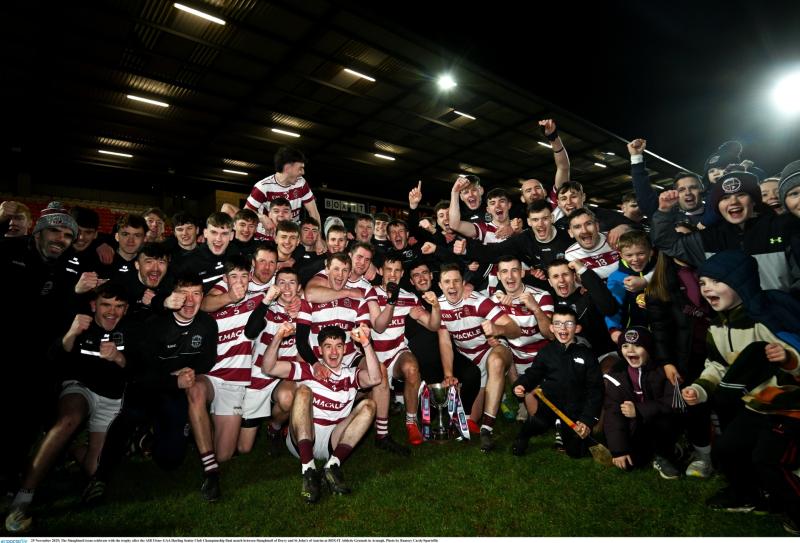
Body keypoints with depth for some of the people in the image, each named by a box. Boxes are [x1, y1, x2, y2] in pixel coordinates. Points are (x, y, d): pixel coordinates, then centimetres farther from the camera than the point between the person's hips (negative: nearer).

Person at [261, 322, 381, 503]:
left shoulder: (351, 374, 9)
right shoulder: (308, 369, 6)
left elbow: (375, 378, -13)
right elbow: (268, 368, -4)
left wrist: (366, 344, -25)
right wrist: (278, 338, -19)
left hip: (334, 441, 2)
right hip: (302, 439, -1)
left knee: (368, 405, -15)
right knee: (303, 391, -22)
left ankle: (333, 464, -28)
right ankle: (308, 469, -32)